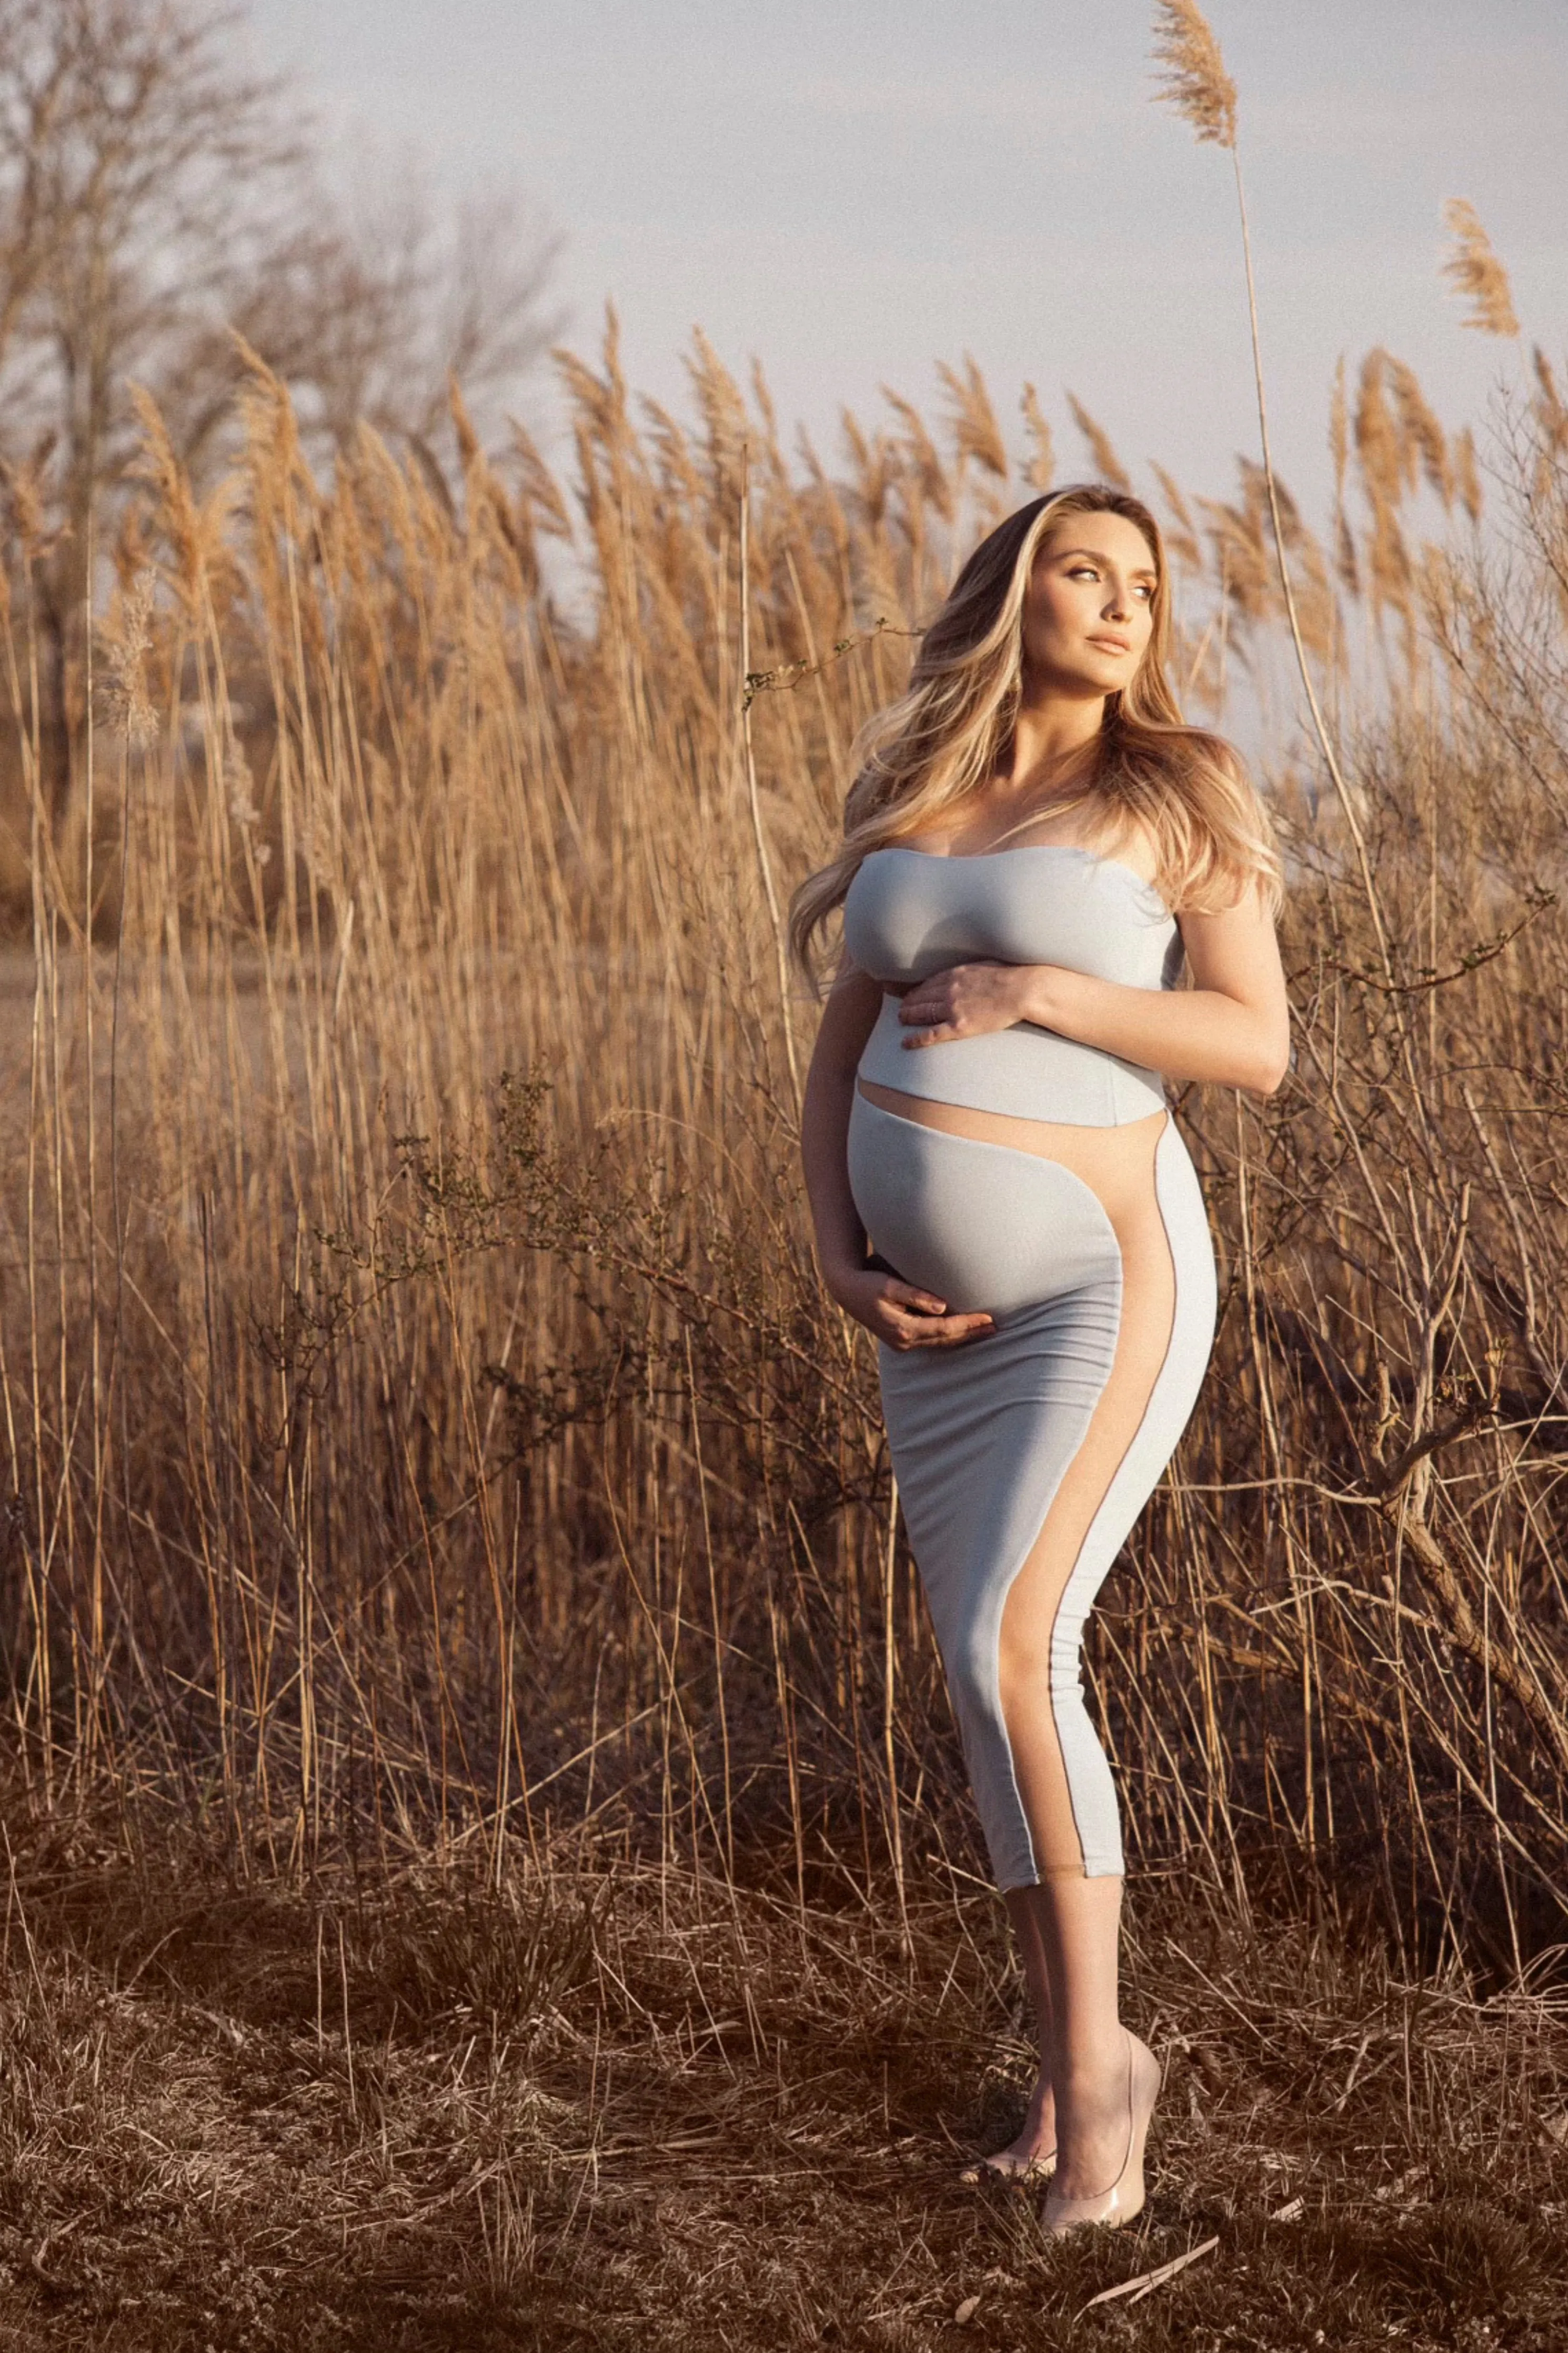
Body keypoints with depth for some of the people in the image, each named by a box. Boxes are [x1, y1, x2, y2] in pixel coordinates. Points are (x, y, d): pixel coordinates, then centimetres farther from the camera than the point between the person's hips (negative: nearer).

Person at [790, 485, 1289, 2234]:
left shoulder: (1179, 792, -4)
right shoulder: (905, 804, 10)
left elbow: (1258, 1046, -11)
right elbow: (841, 1061, 10)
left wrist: (1037, 993, -19)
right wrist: (843, 1264, -5)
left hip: (1102, 1283, -6)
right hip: (941, 1304, 6)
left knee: (1008, 1653, -19)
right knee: (991, 1682, 6)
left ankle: (1097, 2045, -3)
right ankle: (1075, 2068, 18)